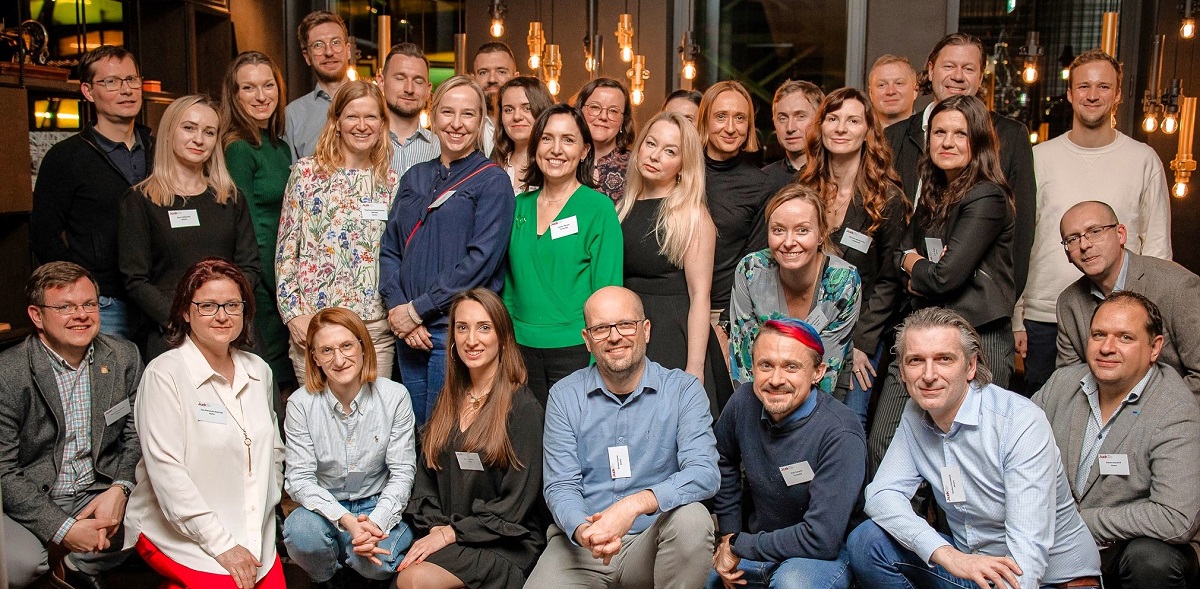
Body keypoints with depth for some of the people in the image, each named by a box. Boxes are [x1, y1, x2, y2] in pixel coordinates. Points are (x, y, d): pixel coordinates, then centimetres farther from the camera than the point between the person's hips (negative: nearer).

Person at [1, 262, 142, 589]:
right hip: (27, 503, -4)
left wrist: (120, 488, -14)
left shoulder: (124, 357, -1)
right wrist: (64, 529, -20)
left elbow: (135, 435, 5)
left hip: (98, 494, 4)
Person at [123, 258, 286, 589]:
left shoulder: (258, 370, 8)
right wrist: (221, 544, -17)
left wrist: (265, 514, 9)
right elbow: (166, 470, -16)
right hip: (182, 535, -5)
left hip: (254, 535, 5)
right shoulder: (164, 374, -10)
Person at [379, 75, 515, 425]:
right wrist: (397, 308, -6)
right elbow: (389, 249, 11)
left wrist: (418, 310, -14)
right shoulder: (415, 177, 13)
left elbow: (481, 258, -14)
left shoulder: (492, 181, -4)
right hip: (408, 331, 5)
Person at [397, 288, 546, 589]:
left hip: (506, 544, -5)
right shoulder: (448, 402, 12)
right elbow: (426, 477, 12)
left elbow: (515, 505, -10)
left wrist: (451, 533, -11)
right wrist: (435, 528, -5)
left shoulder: (523, 408, -8)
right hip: (446, 534, 5)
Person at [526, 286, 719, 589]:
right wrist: (582, 530, -26)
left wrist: (635, 504, -32)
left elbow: (704, 473, -16)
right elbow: (561, 486, -3)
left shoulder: (684, 390, -3)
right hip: (581, 543, 0)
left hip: (654, 542, 0)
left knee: (691, 518, -31)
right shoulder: (564, 396, 2)